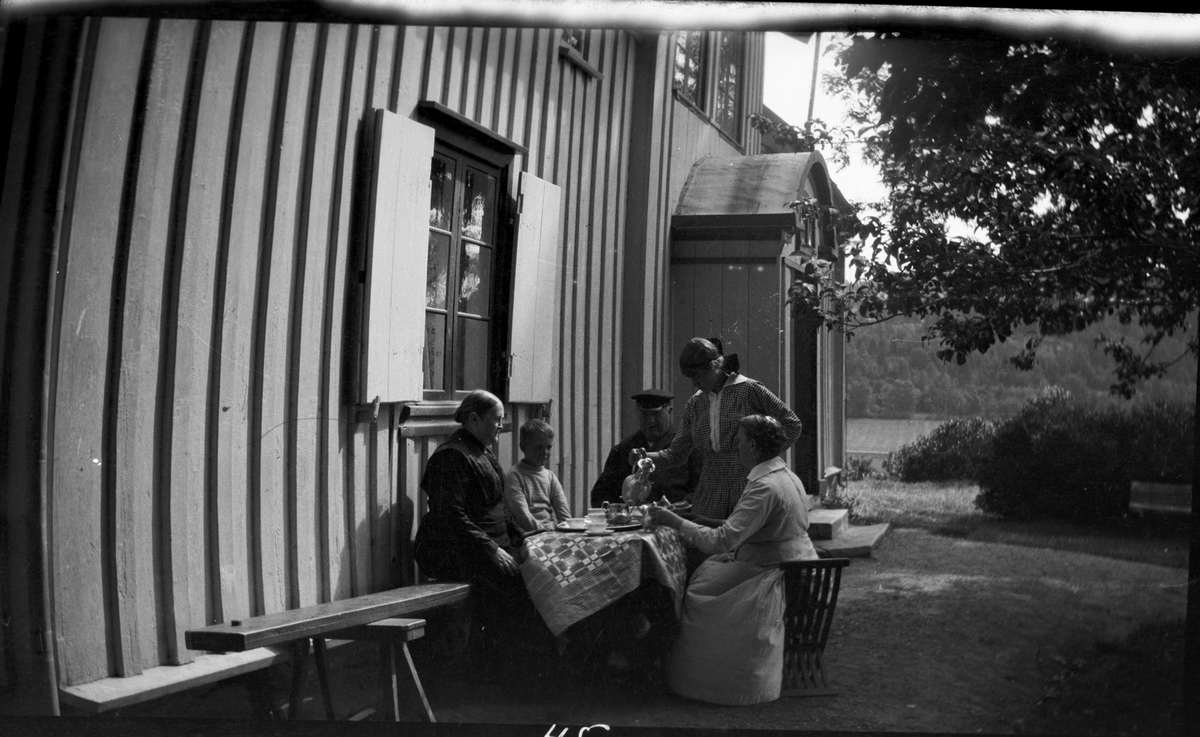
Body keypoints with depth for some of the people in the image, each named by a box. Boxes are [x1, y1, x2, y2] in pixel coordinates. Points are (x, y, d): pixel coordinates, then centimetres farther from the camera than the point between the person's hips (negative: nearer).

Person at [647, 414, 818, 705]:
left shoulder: (765, 487, -23)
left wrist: (674, 521, -19)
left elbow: (721, 540, -26)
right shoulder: (787, 475, 9)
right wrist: (734, 552, 7)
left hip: (775, 576, -10)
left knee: (698, 592, -4)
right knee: (706, 571, 9)